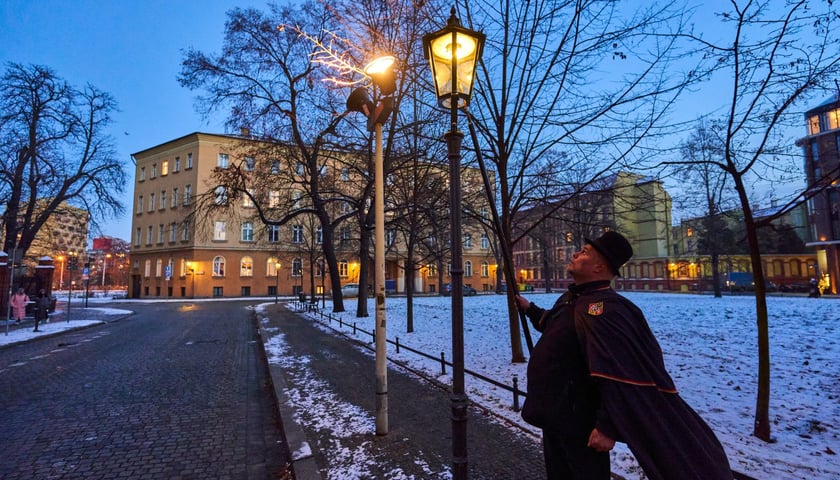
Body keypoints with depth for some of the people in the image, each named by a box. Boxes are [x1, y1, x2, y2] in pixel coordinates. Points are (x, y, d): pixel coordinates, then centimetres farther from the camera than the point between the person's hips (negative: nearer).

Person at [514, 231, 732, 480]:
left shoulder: (600, 308, -26)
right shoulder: (570, 299, 8)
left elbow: (617, 376, -31)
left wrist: (607, 427, -29)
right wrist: (529, 309, 24)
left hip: (577, 427, -10)